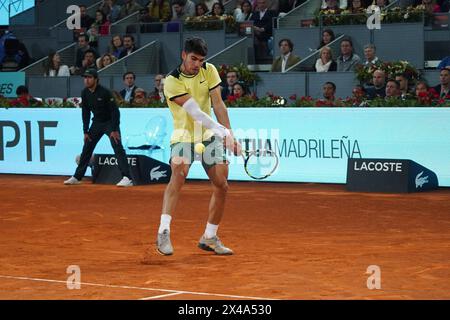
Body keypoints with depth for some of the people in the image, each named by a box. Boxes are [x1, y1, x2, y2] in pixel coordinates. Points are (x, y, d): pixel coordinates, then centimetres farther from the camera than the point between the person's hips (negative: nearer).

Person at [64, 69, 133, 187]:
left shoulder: (104, 92, -22)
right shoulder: (85, 93, -3)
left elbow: (115, 111, -21)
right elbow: (85, 113, 5)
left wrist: (114, 130, -25)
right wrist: (85, 131, 1)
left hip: (110, 122, -7)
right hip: (97, 123, 7)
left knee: (118, 148, -19)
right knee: (86, 149, 9)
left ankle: (127, 178, -25)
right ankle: (77, 177, 18)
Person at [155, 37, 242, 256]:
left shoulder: (209, 71, 0)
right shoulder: (172, 81, -16)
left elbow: (218, 104, -4)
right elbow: (195, 112, -25)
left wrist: (230, 134, -15)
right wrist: (222, 131, -34)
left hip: (209, 135, 6)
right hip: (183, 136, -5)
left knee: (221, 185, 1)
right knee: (179, 174, -29)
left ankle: (209, 238, 15)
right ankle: (163, 233, -36)